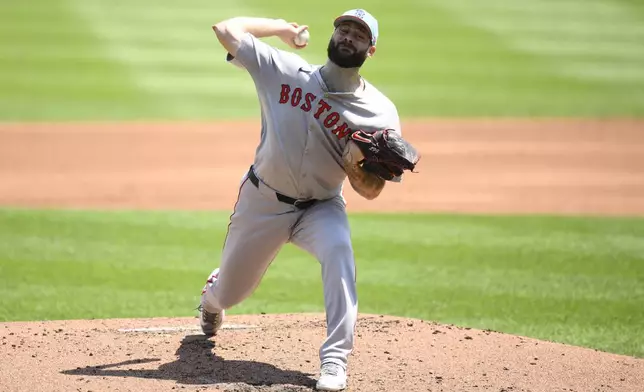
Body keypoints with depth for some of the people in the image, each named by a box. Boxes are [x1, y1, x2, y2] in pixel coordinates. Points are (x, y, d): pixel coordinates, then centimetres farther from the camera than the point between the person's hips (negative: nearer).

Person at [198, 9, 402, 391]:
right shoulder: (284, 70, -10)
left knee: (338, 252, -36)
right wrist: (279, 27, 1)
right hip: (262, 201, 1)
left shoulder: (380, 113, -13)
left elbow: (371, 191, -11)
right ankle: (213, 293, 57)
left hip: (322, 207, -1)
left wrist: (357, 168, -33)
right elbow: (227, 29, -11)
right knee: (228, 295, 16)